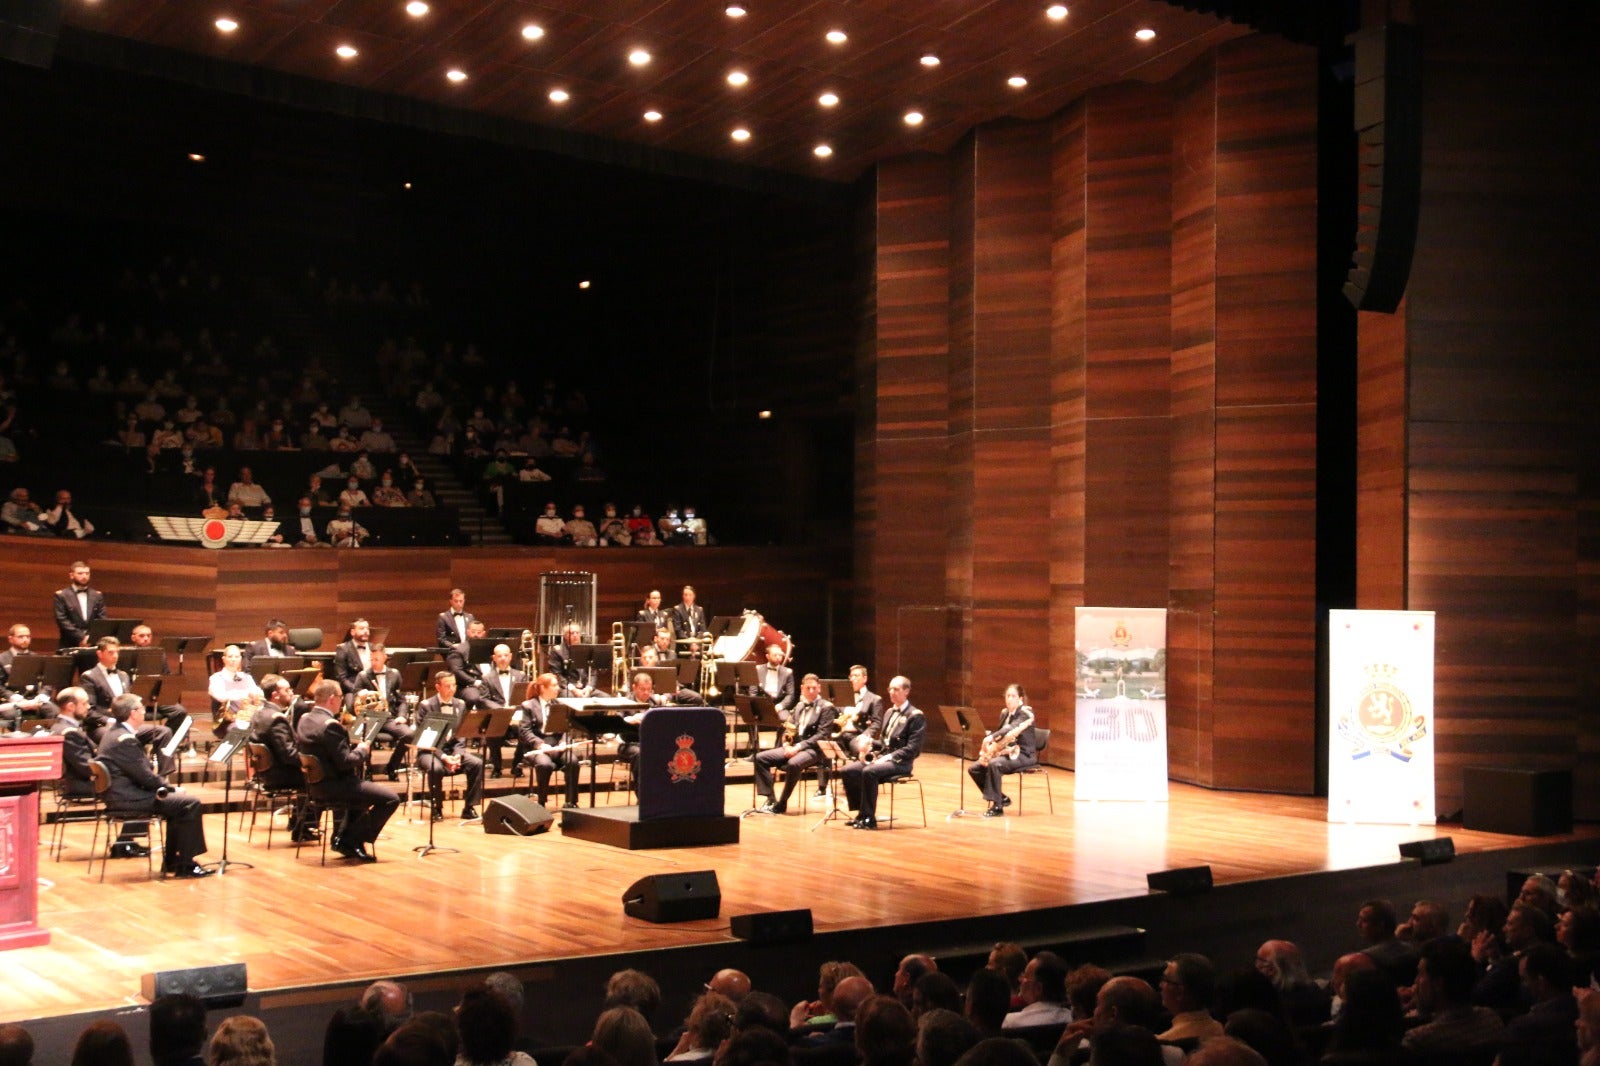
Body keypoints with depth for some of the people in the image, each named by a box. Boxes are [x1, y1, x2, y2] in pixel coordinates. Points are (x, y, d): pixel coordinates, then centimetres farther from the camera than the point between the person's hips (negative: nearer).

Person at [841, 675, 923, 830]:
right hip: (882, 756, 8)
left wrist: (889, 757, -22)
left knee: (869, 772, -34)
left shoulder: (915, 716, -6)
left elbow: (913, 748, -15)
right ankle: (862, 813, -6)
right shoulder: (889, 712, 19)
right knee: (849, 771, -14)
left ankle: (869, 818, -25)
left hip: (900, 762, -8)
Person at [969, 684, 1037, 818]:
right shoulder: (1005, 714, 13)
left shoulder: (1025, 713, -11)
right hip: (1006, 752, 8)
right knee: (974, 768, -6)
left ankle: (997, 807, -29)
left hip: (1023, 755, -8)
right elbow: (999, 733, 18)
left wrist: (991, 737, -44)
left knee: (994, 764, -36)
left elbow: (1011, 729, -30)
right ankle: (1002, 798, 4)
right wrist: (987, 747, -4)